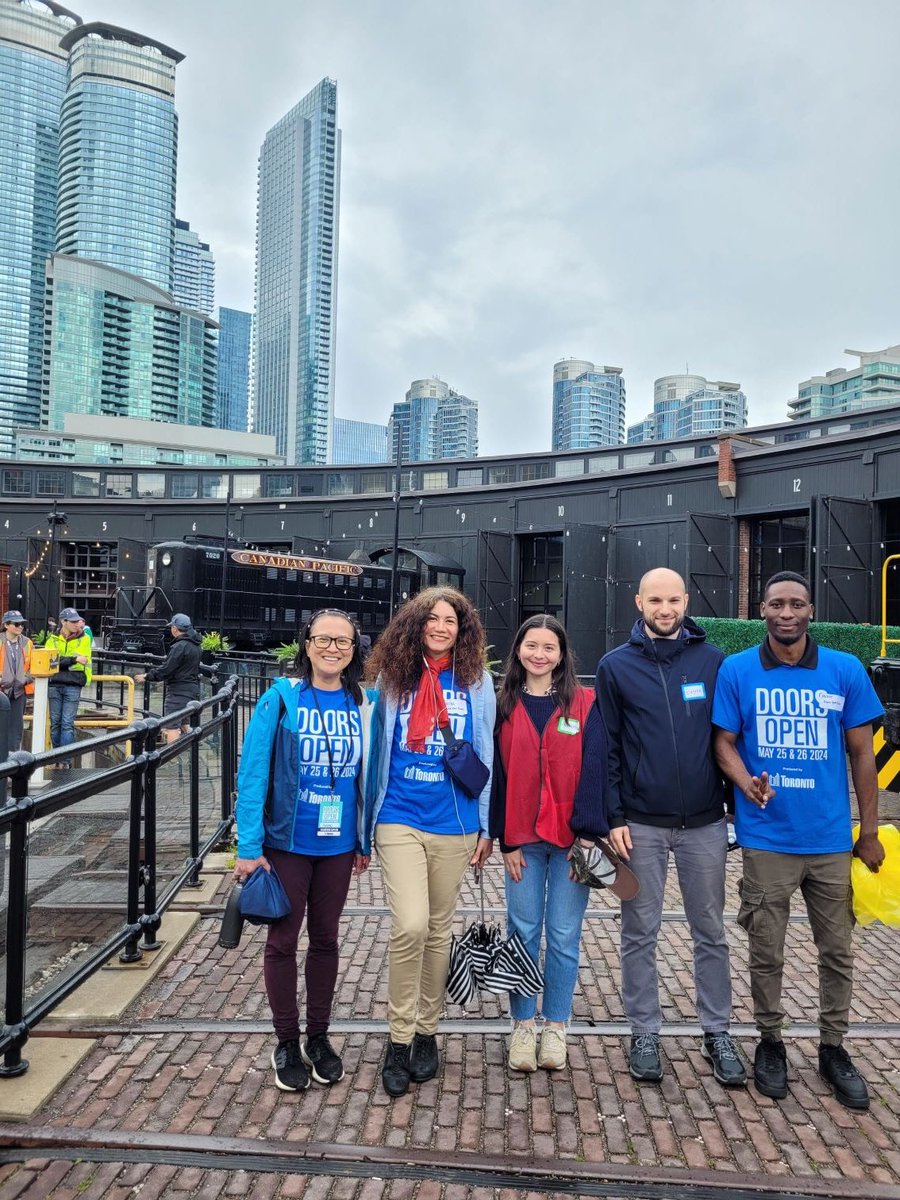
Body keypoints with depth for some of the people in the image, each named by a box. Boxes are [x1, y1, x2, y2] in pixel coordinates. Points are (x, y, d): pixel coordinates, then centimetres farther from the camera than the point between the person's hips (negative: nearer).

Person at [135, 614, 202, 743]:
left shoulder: (180, 646, -18)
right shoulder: (194, 645, 11)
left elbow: (166, 669, -18)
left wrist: (146, 676, -5)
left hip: (178, 692, -10)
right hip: (192, 689, 10)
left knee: (171, 726, -7)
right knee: (184, 724, 21)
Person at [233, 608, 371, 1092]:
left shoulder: (361, 705, -2)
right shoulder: (281, 698, -12)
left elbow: (366, 775, 5)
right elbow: (253, 772, -12)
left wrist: (365, 841, 7)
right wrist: (248, 846, -15)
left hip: (337, 844, 3)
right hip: (286, 841, -3)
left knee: (325, 939, 17)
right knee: (283, 941, 10)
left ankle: (319, 1036, 35)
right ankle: (287, 1044, 29)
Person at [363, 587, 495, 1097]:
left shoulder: (477, 682, 1)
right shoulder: (393, 680, 1)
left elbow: (487, 756, 5)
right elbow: (378, 752, 6)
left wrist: (487, 826, 4)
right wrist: (367, 826, 8)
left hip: (454, 824, 1)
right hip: (400, 820, -1)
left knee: (439, 929, 13)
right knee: (410, 925, -12)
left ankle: (427, 1032, 31)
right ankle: (399, 1039, 8)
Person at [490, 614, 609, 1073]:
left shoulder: (585, 704, 0)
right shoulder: (504, 706, 4)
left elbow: (594, 771, -5)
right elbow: (497, 775, 2)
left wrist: (588, 831, -13)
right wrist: (506, 840, -2)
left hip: (572, 837, -1)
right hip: (523, 838, 1)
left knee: (564, 936, 8)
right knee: (524, 933, 9)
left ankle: (555, 1026, 24)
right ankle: (523, 1026, 24)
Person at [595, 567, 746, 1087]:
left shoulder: (713, 660, 0)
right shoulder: (616, 665, -2)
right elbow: (607, 747, -2)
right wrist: (614, 817, -6)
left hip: (705, 823, 1)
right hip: (641, 824, -1)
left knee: (711, 933, 14)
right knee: (640, 935, 10)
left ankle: (718, 1033, 30)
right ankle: (645, 1034, 26)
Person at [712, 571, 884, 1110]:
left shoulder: (846, 671, -2)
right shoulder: (737, 670, -5)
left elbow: (862, 753, 4)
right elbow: (724, 742, -1)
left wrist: (869, 831, 5)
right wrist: (747, 783, -22)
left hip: (832, 838, 2)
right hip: (767, 838, -1)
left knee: (838, 950, 15)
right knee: (767, 951, 11)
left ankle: (833, 1047, 35)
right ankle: (770, 1041, 32)